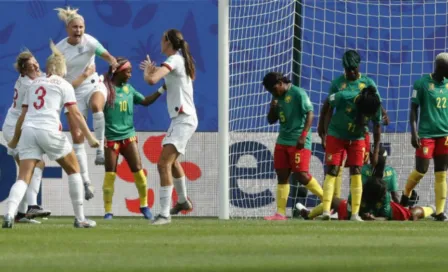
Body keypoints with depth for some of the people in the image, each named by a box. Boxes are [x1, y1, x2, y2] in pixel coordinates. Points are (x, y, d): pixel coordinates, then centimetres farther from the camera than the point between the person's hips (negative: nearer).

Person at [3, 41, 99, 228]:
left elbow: (22, 115, 22)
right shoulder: (64, 85, 9)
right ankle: (80, 218, 15)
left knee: (23, 178, -2)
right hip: (49, 130, -3)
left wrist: (15, 139, 32)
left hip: (28, 130, 3)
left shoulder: (34, 84, 21)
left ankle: (9, 214, -27)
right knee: (73, 170, 16)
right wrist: (90, 137, 0)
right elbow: (75, 114, 0)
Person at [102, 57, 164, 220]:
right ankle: (108, 211, 4)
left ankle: (144, 205, 13)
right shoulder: (106, 89, -7)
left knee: (138, 170, -2)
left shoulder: (129, 89, 10)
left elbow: (145, 101, 15)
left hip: (128, 136, 4)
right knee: (110, 174, -3)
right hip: (111, 138, -4)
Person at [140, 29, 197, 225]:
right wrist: (154, 70, 20)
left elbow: (151, 80, -28)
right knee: (171, 161, 30)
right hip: (181, 118, 10)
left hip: (183, 119, -10)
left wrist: (148, 70, -6)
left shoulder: (174, 60, -15)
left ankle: (164, 214, -25)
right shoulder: (181, 60, 13)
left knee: (164, 164, -19)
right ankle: (183, 200, 49)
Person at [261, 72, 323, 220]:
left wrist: (303, 136, -20)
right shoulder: (278, 98, 15)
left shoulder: (298, 93, -9)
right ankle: (280, 213, 5)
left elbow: (310, 114, -13)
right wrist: (273, 107, 0)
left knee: (301, 174, -12)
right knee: (282, 175, 4)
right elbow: (271, 120, 20)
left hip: (298, 142, -8)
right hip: (282, 141, 8)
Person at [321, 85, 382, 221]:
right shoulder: (344, 98, -31)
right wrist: (325, 127, -2)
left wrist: (375, 152, 1)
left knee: (356, 173, -4)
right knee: (332, 172, -10)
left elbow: (377, 127, -3)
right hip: (336, 136, -2)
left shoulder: (375, 107, -21)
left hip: (357, 139, 2)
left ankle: (355, 214, -3)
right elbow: (328, 103, -10)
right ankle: (326, 210, -16)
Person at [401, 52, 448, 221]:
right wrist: (414, 133, -11)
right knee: (421, 170, -3)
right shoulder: (422, 83, -6)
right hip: (426, 134, -4)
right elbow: (414, 109, -4)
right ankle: (405, 196, 24)